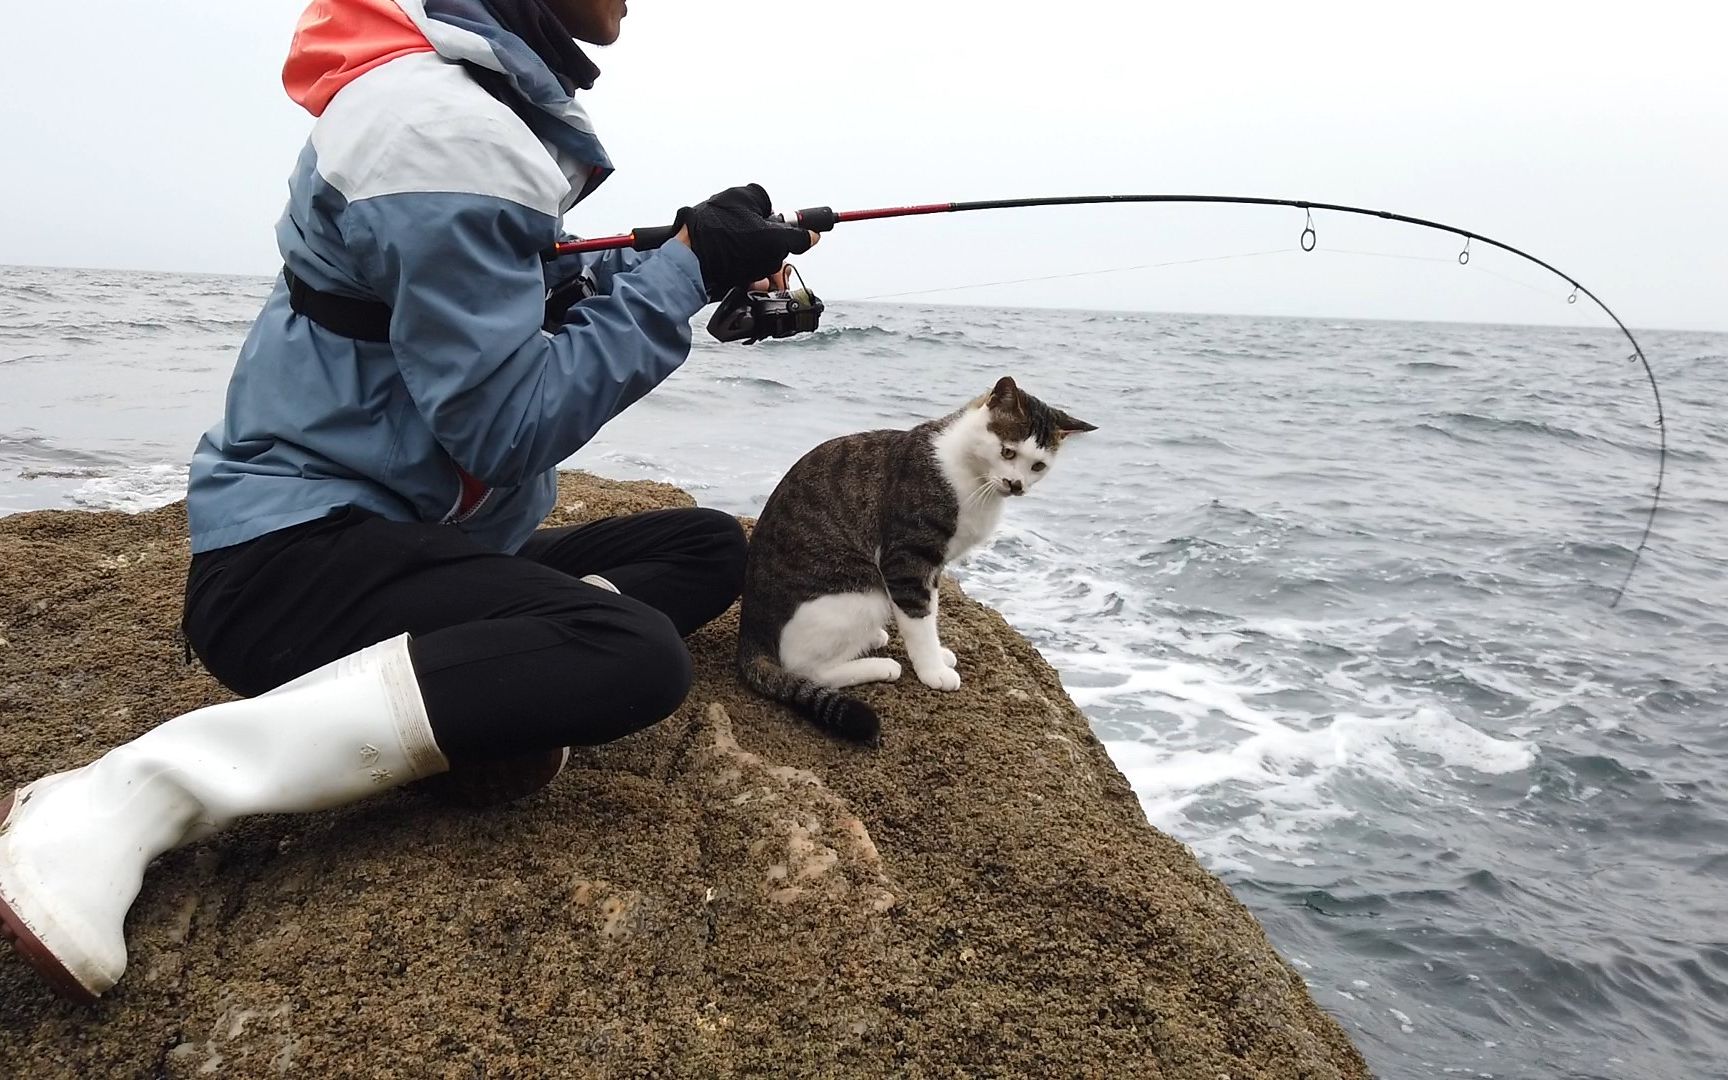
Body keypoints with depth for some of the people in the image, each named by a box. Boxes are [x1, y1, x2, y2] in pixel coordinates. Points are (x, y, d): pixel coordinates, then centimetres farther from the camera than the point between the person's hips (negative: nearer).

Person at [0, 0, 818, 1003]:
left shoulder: (490, 103, 12)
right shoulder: (443, 128, -19)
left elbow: (535, 306, 21)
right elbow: (507, 424, -20)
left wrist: (697, 251, 7)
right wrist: (685, 274, -14)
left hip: (415, 540, 10)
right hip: (290, 556, -10)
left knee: (712, 548, 10)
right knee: (637, 657, -32)